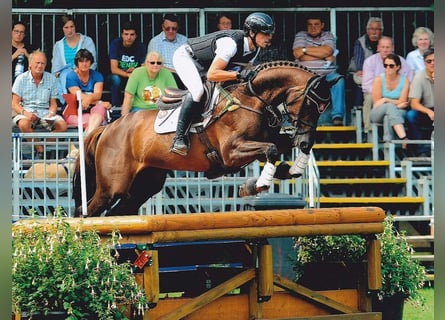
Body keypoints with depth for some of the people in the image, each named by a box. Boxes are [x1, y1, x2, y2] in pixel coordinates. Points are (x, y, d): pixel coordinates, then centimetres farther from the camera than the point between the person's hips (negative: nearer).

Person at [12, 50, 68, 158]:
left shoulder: (51, 79, 10)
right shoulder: (21, 79, 2)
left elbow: (53, 103, 12)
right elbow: (15, 104, -1)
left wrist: (51, 113, -11)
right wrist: (24, 112, -22)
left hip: (45, 112, 2)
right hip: (26, 111, -2)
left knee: (62, 125, -25)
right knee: (24, 124, -38)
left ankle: (43, 148, -18)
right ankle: (40, 150, -22)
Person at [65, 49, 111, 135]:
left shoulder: (97, 75, 12)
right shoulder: (71, 77, 3)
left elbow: (98, 94, -6)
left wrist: (89, 99, -32)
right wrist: (101, 103, -16)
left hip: (92, 110, 2)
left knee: (100, 108, -35)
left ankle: (89, 134, -56)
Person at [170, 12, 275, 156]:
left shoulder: (254, 48, -10)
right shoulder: (231, 43, -37)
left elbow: (246, 71, 2)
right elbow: (211, 75, -41)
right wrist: (238, 74, -48)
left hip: (205, 64, 10)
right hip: (185, 57, -10)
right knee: (197, 90, -32)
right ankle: (179, 138, -30)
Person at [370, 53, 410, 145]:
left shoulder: (405, 80, -1)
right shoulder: (379, 79, -3)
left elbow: (402, 102, -8)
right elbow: (376, 103, -8)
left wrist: (386, 100, -13)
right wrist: (396, 104, -9)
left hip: (398, 113, 1)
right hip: (378, 113, -1)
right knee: (390, 106, -35)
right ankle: (404, 138, -57)